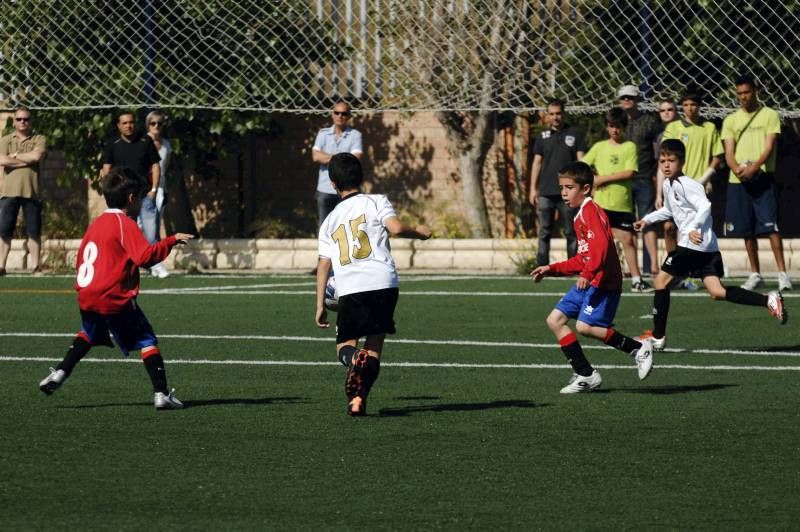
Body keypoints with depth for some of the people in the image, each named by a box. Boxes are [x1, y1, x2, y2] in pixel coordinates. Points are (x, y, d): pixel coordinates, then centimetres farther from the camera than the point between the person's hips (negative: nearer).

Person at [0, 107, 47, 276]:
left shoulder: (39, 139, 9)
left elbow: (37, 155, -12)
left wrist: (15, 156, -3)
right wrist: (27, 160, -7)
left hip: (31, 192, 0)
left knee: (34, 232, 1)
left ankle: (36, 267, 6)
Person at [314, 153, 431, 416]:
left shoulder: (330, 221, 20)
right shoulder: (376, 202, 10)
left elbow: (323, 265, 15)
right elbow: (395, 228, -8)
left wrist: (320, 305, 17)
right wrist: (419, 232, 12)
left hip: (349, 289, 1)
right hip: (382, 283, -1)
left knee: (345, 344, 12)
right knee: (375, 344, 10)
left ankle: (355, 358, -25)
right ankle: (359, 397, -9)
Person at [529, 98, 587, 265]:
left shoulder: (575, 134, 6)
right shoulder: (543, 137, 11)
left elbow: (581, 161, 4)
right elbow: (537, 162, 12)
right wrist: (533, 188, 6)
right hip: (545, 192, 2)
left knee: (571, 232, 1)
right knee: (544, 232, 0)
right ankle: (542, 267, 1)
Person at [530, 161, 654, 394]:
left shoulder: (590, 211, -11)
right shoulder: (581, 215, 21)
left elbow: (601, 244, -27)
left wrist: (588, 274, -35)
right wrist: (551, 269, 25)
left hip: (603, 282, -10)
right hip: (589, 282, 10)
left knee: (585, 326, -22)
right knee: (555, 320, 5)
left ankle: (638, 348, -7)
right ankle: (585, 375, 6)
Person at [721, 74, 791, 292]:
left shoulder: (770, 115, 3)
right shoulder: (731, 120, 12)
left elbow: (769, 148, -7)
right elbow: (729, 152, 5)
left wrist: (753, 168, -23)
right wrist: (737, 168, -18)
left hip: (763, 178, -4)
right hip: (738, 181, 4)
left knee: (771, 226, -13)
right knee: (747, 230, 6)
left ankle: (782, 273, -14)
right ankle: (755, 274, 15)